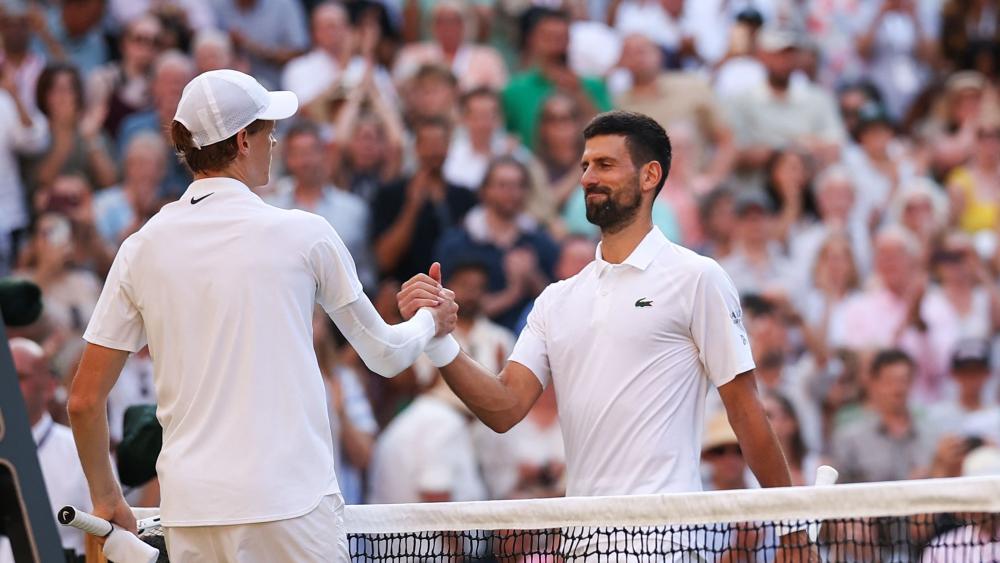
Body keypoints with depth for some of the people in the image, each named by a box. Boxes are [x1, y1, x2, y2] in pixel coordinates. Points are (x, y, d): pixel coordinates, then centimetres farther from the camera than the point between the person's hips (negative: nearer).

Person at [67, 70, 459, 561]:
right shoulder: (302, 234, -2)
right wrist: (431, 321, 33)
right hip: (290, 504, -4)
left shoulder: (141, 249, 6)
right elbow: (385, 355, 11)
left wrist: (105, 499, 22)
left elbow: (84, 401, 7)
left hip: (187, 516, 4)